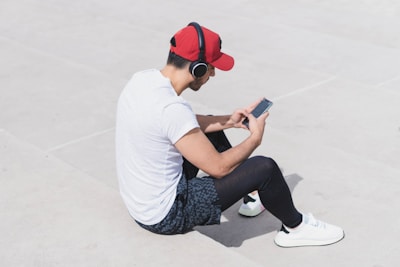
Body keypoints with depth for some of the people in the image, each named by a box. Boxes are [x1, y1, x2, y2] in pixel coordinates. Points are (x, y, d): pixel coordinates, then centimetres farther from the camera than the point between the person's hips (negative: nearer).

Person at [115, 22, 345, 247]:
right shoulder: (172, 109, -30)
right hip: (166, 216, -9)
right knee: (264, 168, -11)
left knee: (211, 128, 22)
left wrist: (228, 121, 8)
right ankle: (295, 227, 17)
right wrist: (255, 137, -5)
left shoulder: (142, 79, -4)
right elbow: (218, 167, -21)